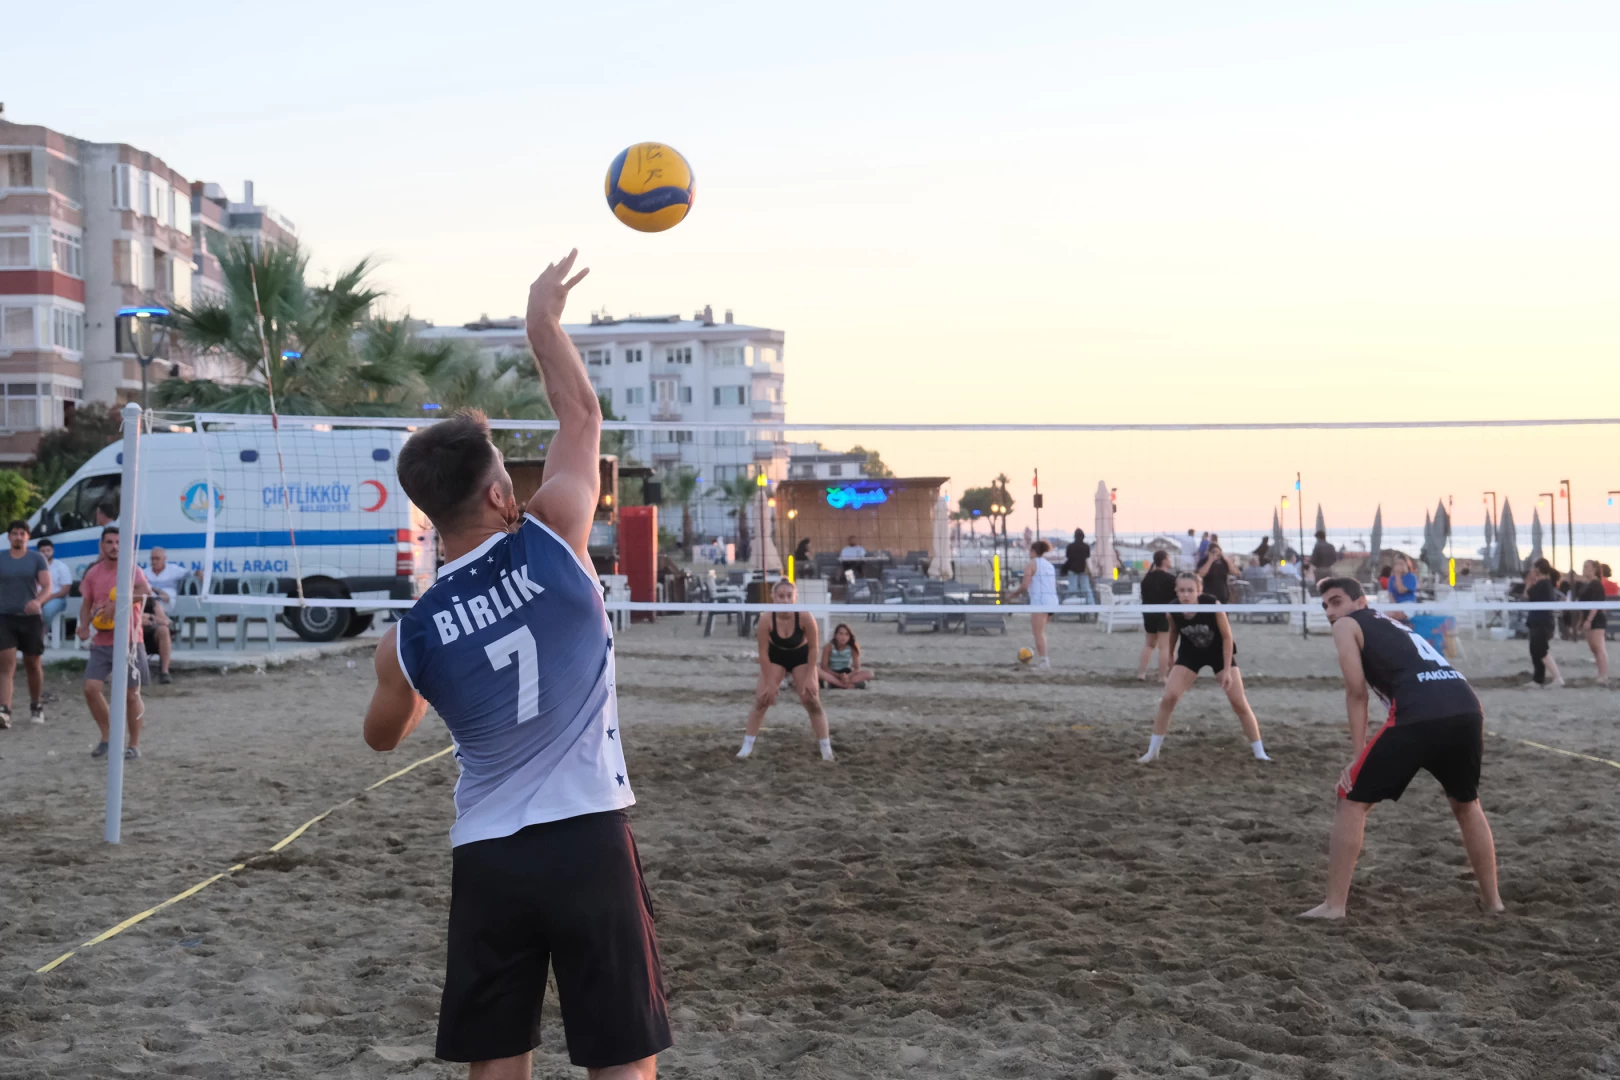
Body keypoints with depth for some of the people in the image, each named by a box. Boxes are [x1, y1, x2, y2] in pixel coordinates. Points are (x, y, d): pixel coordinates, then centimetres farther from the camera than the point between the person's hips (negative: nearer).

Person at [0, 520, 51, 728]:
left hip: (31, 618, 0)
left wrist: (38, 601, -25)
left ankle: (36, 707, 29)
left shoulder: (37, 559, 3)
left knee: (33, 665, 10)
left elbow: (47, 587, -5)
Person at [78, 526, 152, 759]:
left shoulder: (132, 570, -7)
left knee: (131, 695, 1)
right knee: (91, 688, -7)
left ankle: (134, 744, 15)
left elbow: (146, 591, -28)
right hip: (101, 643, 4)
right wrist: (85, 626, -4)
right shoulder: (93, 573, 7)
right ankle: (107, 737, 12)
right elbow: (86, 604, 15)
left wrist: (116, 604, -34)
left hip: (128, 642, -4)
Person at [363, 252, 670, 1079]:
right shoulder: (550, 543, -10)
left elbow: (383, 739, 19)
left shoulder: (409, 639, -3)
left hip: (487, 857, 2)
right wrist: (543, 319, 19)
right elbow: (583, 417, 7)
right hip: (587, 841, -2)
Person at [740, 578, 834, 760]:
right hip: (775, 656, 1)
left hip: (801, 657, -1)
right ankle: (747, 746, 4)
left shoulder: (805, 617, -33)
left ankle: (826, 748, 5)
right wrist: (770, 683, -20)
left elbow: (813, 648, -20)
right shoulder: (766, 620, -31)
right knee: (762, 698, -5)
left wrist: (809, 677, -19)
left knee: (811, 700, -5)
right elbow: (763, 653, -21)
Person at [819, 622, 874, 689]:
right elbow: (824, 667, -17)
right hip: (832, 674, -2)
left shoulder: (853, 647, -11)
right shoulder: (829, 647, -15)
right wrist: (839, 676, -28)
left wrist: (848, 676, -33)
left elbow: (857, 668, -12)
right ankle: (851, 685, -38)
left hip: (847, 673, 2)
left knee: (869, 673, -23)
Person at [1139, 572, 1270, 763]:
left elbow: (1227, 637, -19)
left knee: (1239, 703, -4)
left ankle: (1260, 753, 9)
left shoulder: (1213, 605, -32)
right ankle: (1152, 752, 1)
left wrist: (1226, 670, -19)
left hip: (1219, 652, -2)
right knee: (1168, 698, -11)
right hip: (1190, 653, 2)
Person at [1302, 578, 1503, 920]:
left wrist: (1357, 755, 8)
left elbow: (1357, 692, 7)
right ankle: (1492, 898, 36)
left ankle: (1334, 905, 6)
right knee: (1467, 804, 31)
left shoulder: (1347, 625, 17)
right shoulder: (1393, 625, 37)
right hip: (1467, 708, 7)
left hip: (1420, 714, -7)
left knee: (1352, 801, 7)